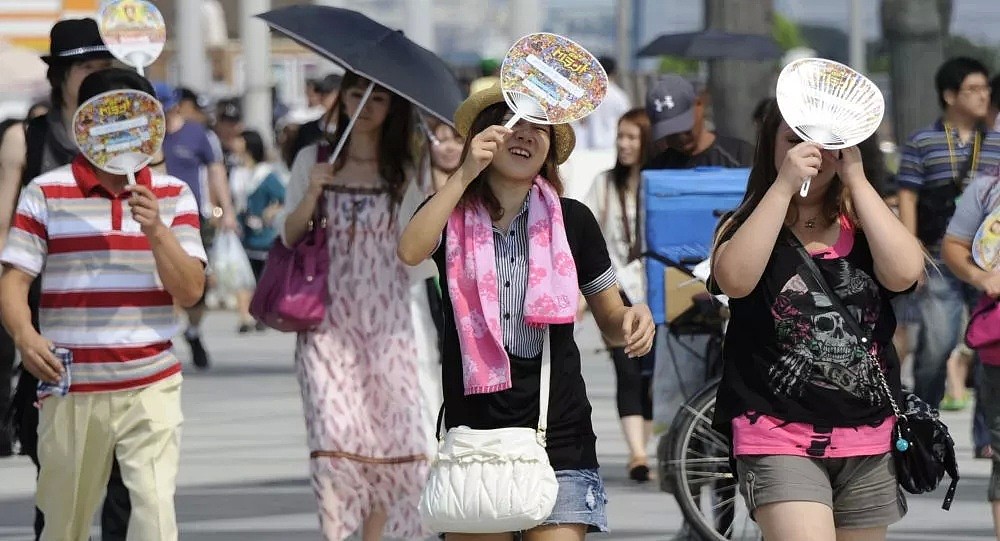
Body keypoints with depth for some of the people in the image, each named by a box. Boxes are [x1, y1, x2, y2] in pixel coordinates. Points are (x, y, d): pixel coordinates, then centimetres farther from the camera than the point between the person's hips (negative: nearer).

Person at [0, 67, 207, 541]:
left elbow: (190, 291, -1)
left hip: (151, 386, 0)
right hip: (70, 390, 0)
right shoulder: (45, 194, 2)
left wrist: (155, 229, -16)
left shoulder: (172, 196, 7)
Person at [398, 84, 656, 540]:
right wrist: (465, 175, -23)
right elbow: (410, 252, -17)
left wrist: (633, 319, -11)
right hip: (475, 430, 0)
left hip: (558, 433, 0)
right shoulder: (452, 214, 6)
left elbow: (611, 322, 13)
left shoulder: (571, 220, 7)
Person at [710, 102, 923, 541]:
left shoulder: (862, 226, 10)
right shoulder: (750, 225, 2)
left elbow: (904, 272, -11)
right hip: (779, 439, -4)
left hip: (867, 443, 4)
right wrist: (784, 185, -19)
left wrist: (857, 180, -10)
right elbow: (735, 279, -20)